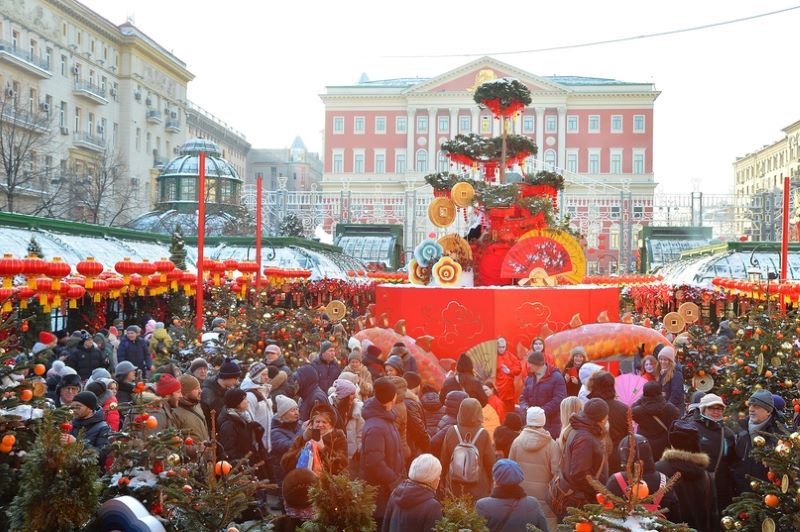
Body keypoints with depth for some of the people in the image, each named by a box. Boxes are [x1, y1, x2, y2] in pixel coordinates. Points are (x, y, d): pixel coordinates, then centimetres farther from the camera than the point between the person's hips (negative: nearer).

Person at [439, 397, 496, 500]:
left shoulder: (451, 431, -9)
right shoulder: (483, 434, -13)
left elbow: (444, 460, 1)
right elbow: (490, 462, -5)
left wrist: (443, 481, 15)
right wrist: (490, 484, 11)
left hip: (454, 489, 2)